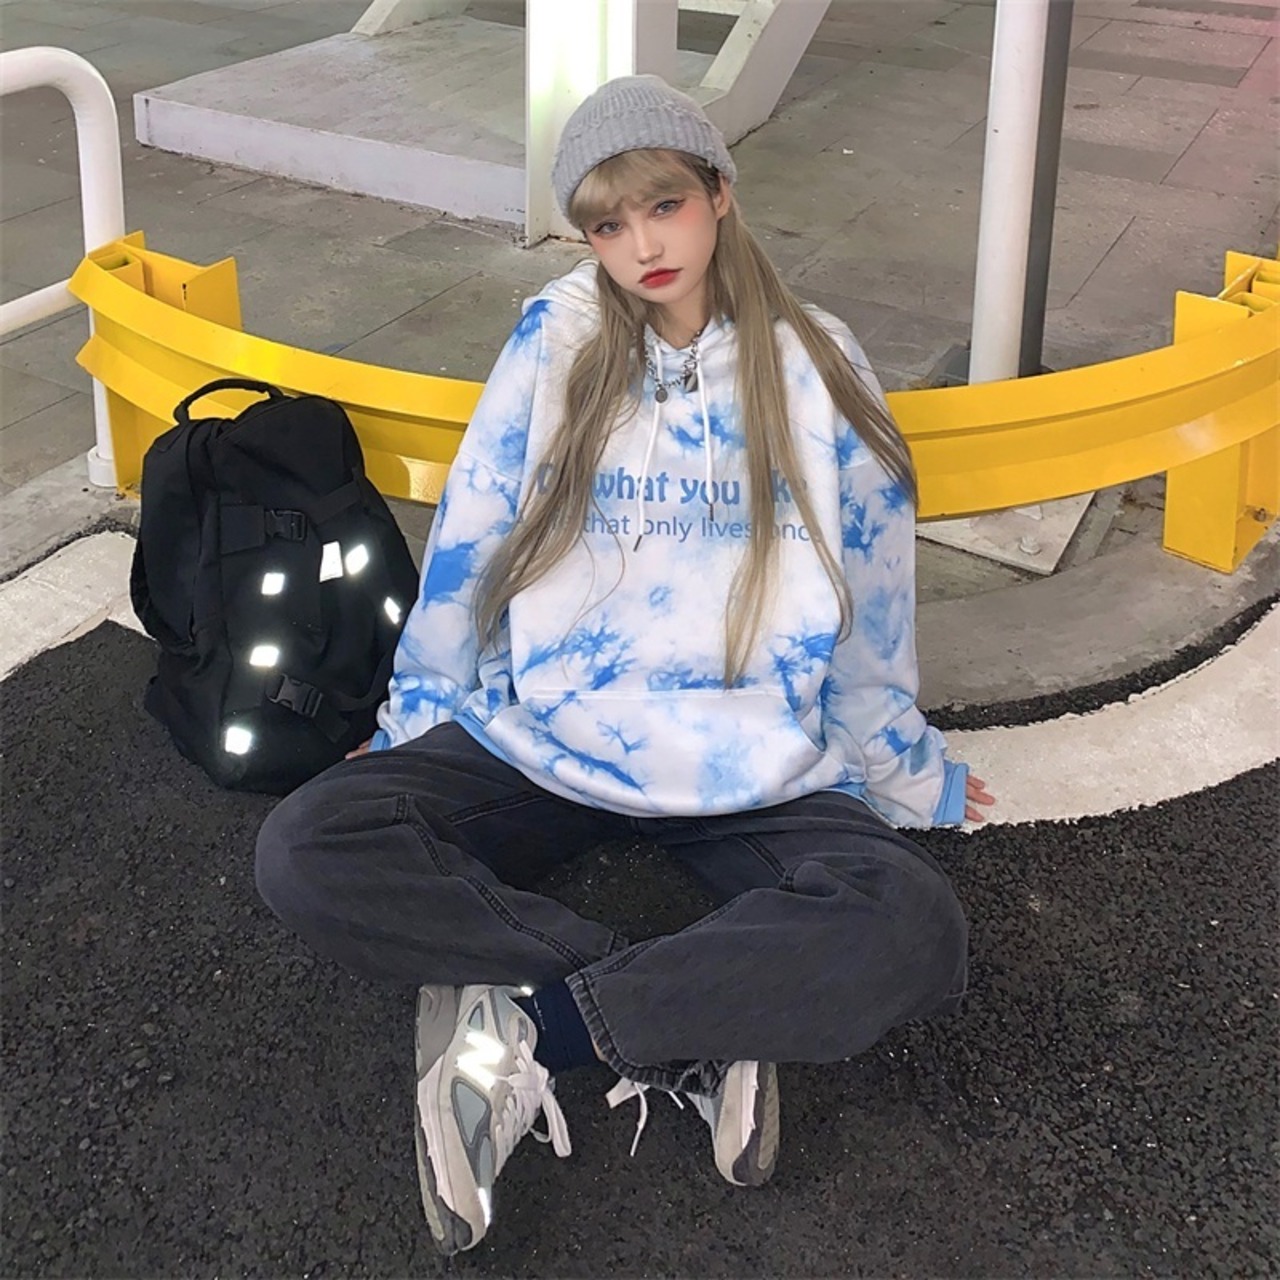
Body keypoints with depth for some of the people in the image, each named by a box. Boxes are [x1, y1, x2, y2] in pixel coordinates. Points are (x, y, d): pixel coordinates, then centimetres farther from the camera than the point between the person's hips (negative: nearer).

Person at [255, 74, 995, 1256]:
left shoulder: (816, 368, 4)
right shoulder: (558, 338, 2)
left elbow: (868, 596, 14)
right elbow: (467, 546, 9)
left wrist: (912, 773, 20)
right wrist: (415, 726, 14)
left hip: (753, 775, 0)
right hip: (538, 742, 1)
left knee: (916, 935, -31)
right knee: (307, 853, -27)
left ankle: (526, 1023, -23)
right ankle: (716, 1021, -24)